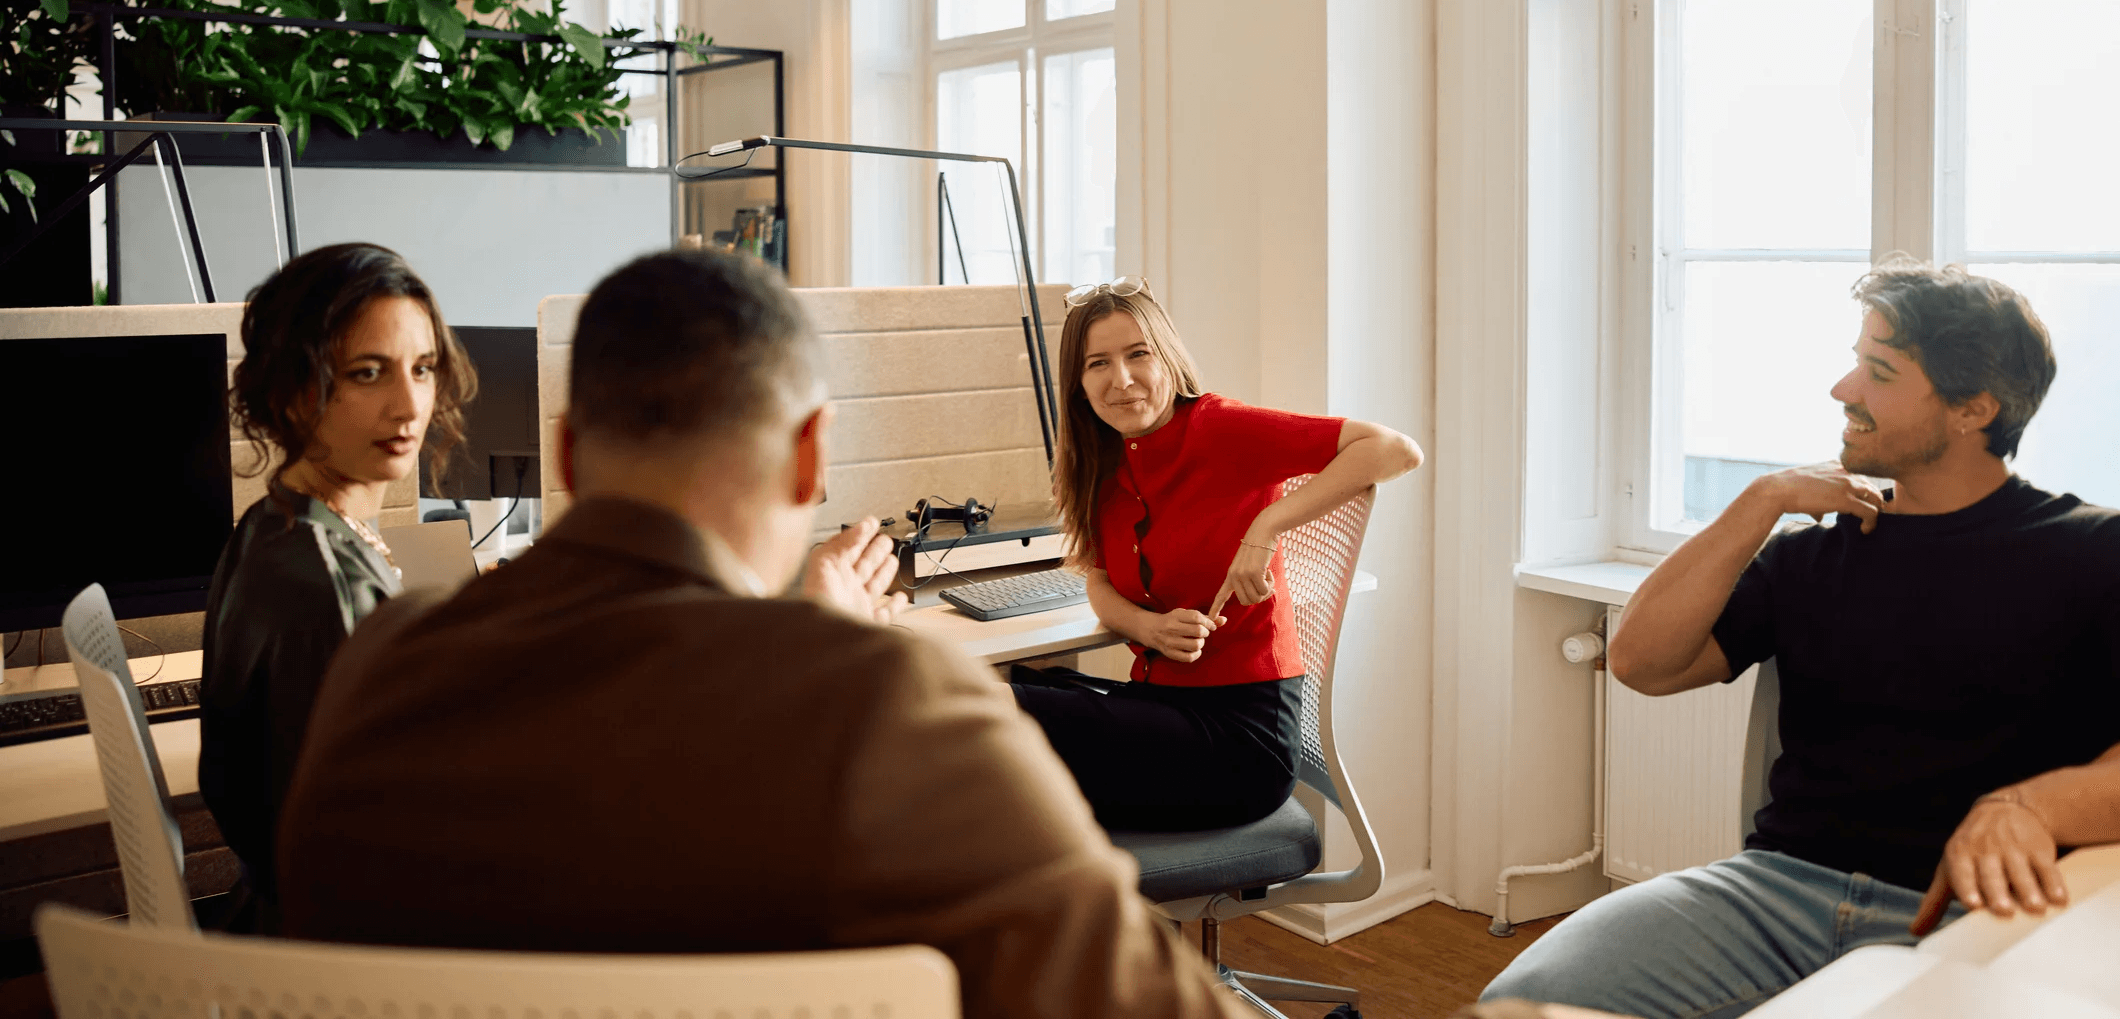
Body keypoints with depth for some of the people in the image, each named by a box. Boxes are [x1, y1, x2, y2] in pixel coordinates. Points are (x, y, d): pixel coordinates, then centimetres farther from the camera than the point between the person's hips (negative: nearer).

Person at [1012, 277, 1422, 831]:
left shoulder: (1216, 428, -13)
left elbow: (1398, 449, -19)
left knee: (1005, 709, -20)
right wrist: (1151, 628, -8)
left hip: (1241, 731, -6)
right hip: (1159, 699, 7)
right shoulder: (1102, 469, 7)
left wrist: (1267, 525, -26)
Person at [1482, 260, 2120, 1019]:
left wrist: (2030, 804, -26)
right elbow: (1642, 662, 8)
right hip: (1780, 879, 3)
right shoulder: (1816, 551, 18)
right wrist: (1767, 499, 5)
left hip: (1957, 912, -2)